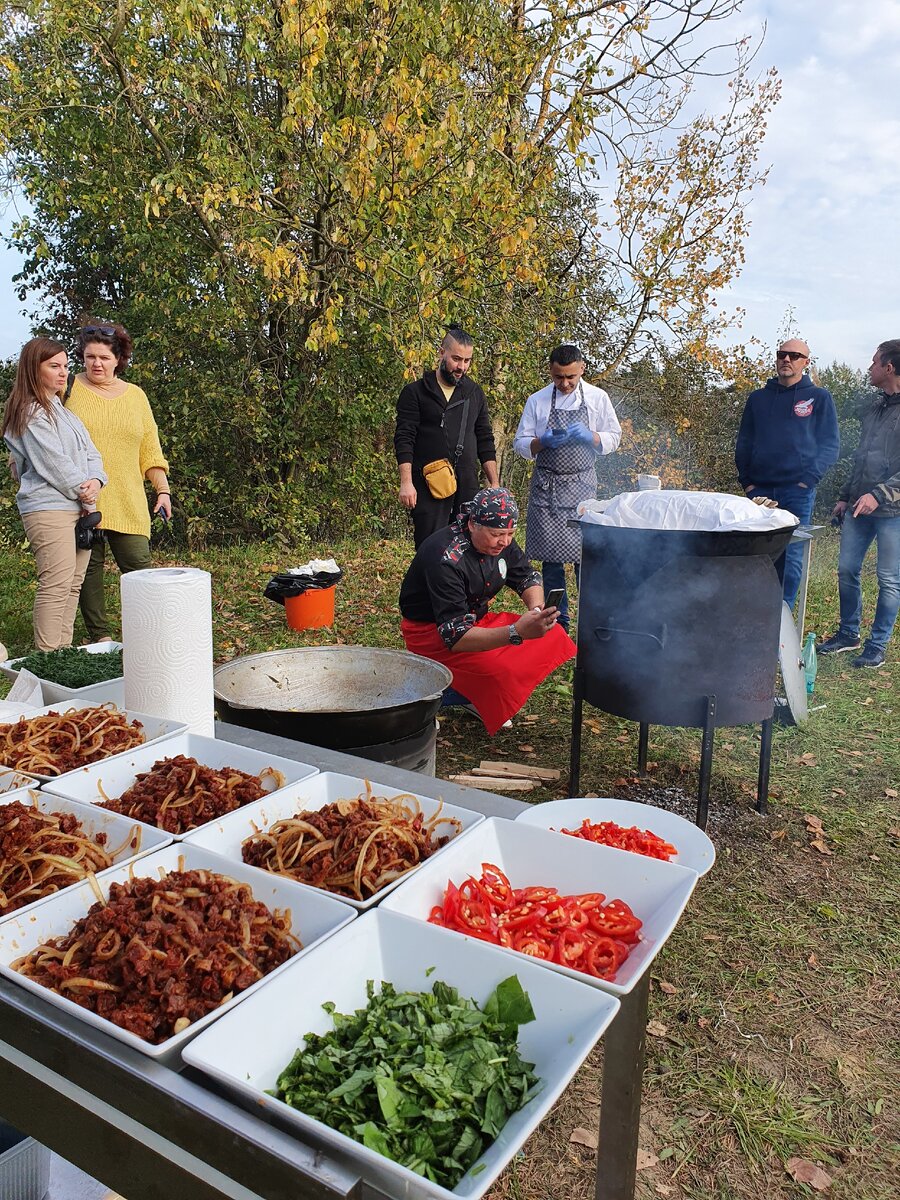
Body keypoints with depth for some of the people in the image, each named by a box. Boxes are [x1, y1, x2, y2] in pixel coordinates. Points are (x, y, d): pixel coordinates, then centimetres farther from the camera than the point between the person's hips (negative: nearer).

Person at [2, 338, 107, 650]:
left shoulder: (64, 411, 21)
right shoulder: (30, 413, -7)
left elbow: (90, 452, 13)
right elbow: (53, 462, -14)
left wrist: (95, 481, -6)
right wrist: (82, 490, -5)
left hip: (80, 507, 9)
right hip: (48, 508, -9)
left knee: (74, 583, 9)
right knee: (56, 584, -13)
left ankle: (64, 650, 16)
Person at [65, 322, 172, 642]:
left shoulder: (136, 396, 13)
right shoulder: (68, 389, 6)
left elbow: (150, 449, 15)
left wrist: (163, 490, 9)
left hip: (128, 503, 2)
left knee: (139, 566, -5)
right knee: (88, 566, 2)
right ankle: (99, 636, 12)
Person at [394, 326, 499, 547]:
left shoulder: (475, 393, 14)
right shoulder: (415, 392, 1)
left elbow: (485, 441, 16)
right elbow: (404, 440, -5)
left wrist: (495, 484, 10)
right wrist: (406, 483, -15)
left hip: (467, 486, 4)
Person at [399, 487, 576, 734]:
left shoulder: (501, 541, -7)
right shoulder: (447, 558, -30)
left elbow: (528, 579, 8)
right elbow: (455, 636, -34)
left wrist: (536, 609, -17)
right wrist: (517, 632, -46)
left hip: (475, 619, 8)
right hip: (432, 632, -8)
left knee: (552, 636, -7)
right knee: (500, 672, -31)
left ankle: (474, 696, -1)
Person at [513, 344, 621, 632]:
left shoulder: (597, 398, 5)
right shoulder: (536, 401, 5)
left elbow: (614, 438, 7)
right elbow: (520, 444, 6)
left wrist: (588, 436, -13)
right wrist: (544, 441, -15)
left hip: (582, 484, -1)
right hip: (546, 486, 1)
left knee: (585, 554, -4)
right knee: (550, 556, 2)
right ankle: (556, 622, 14)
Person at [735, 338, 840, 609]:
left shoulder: (819, 397, 8)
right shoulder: (758, 398, 15)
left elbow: (830, 445, 4)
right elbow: (744, 443, 16)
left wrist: (808, 480, -9)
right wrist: (746, 481, 4)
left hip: (797, 490, -3)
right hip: (759, 489, 3)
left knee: (790, 556, -6)